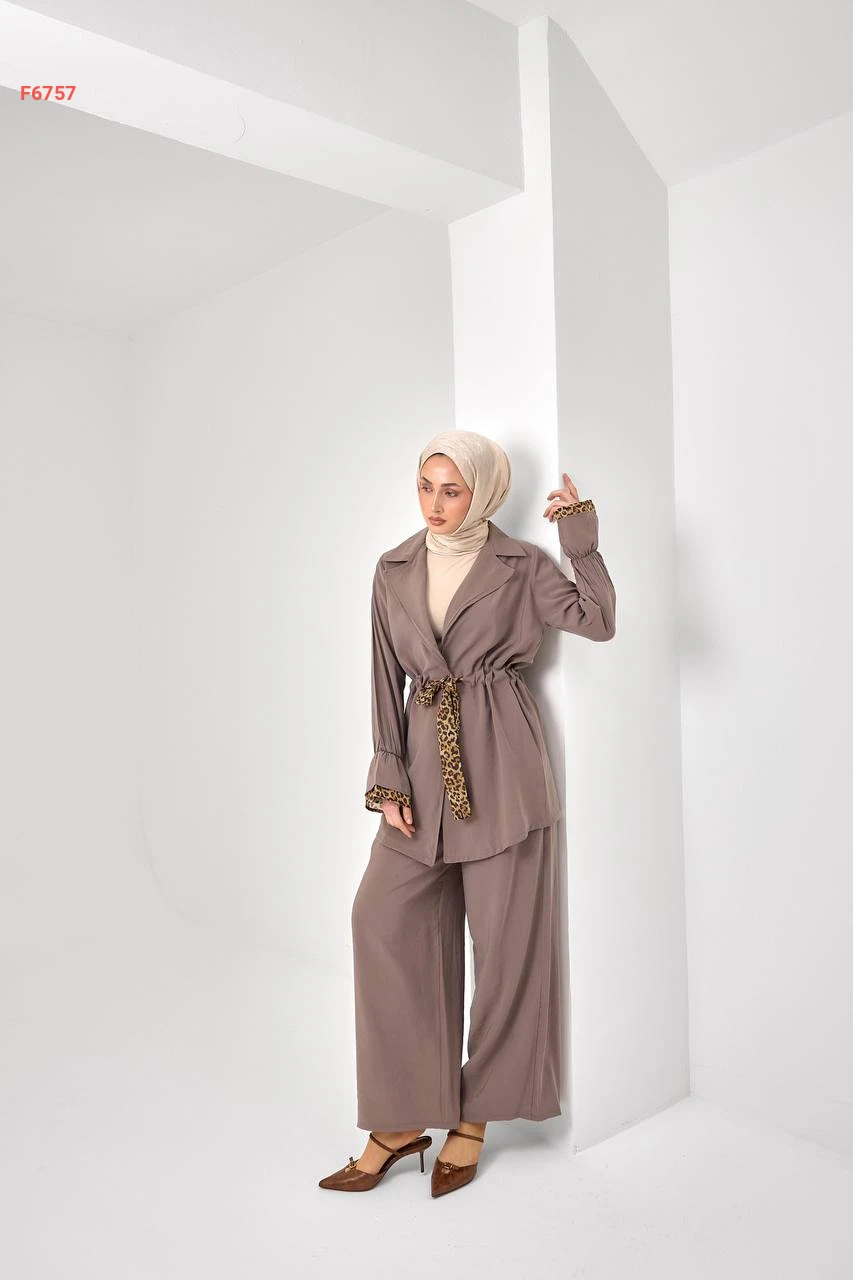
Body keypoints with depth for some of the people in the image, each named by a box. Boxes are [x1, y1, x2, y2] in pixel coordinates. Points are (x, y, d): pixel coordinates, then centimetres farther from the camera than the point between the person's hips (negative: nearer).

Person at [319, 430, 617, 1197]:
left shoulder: (521, 566, 0)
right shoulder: (394, 571, 9)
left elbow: (599, 622, -12)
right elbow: (386, 679, 8)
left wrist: (581, 539, -16)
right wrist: (388, 776, 1)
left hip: (501, 762, -3)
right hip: (426, 763, 3)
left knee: (505, 937, 3)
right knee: (384, 923, -3)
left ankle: (474, 1116, 22)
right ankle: (400, 1122, 12)